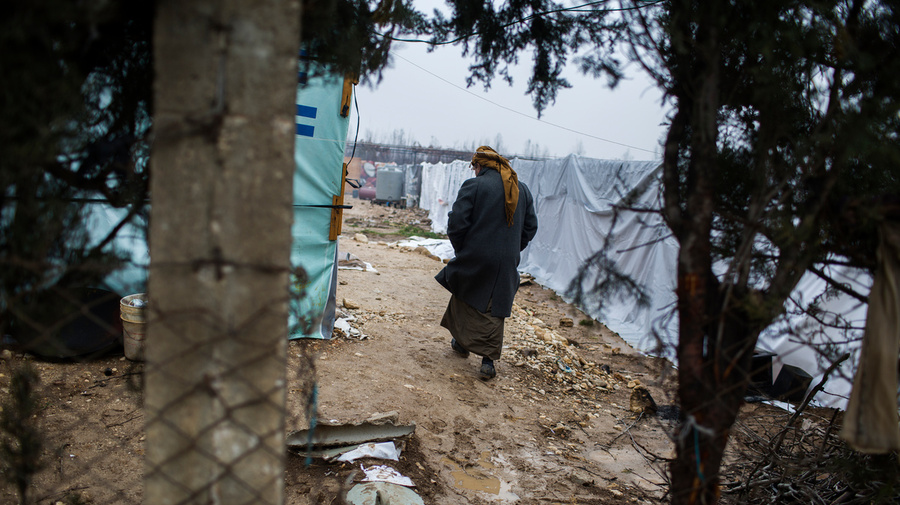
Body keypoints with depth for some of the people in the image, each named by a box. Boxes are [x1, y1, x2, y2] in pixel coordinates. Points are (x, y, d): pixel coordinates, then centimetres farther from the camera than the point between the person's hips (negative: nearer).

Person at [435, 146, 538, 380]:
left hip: (475, 258, -3)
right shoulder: (523, 190, 7)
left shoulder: (474, 186, -10)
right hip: (506, 264, 4)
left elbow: (456, 223, -13)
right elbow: (530, 227, 11)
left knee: (463, 297, 21)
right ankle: (488, 361, 6)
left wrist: (460, 250, 3)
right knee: (494, 310, 10)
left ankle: (462, 342, 34)